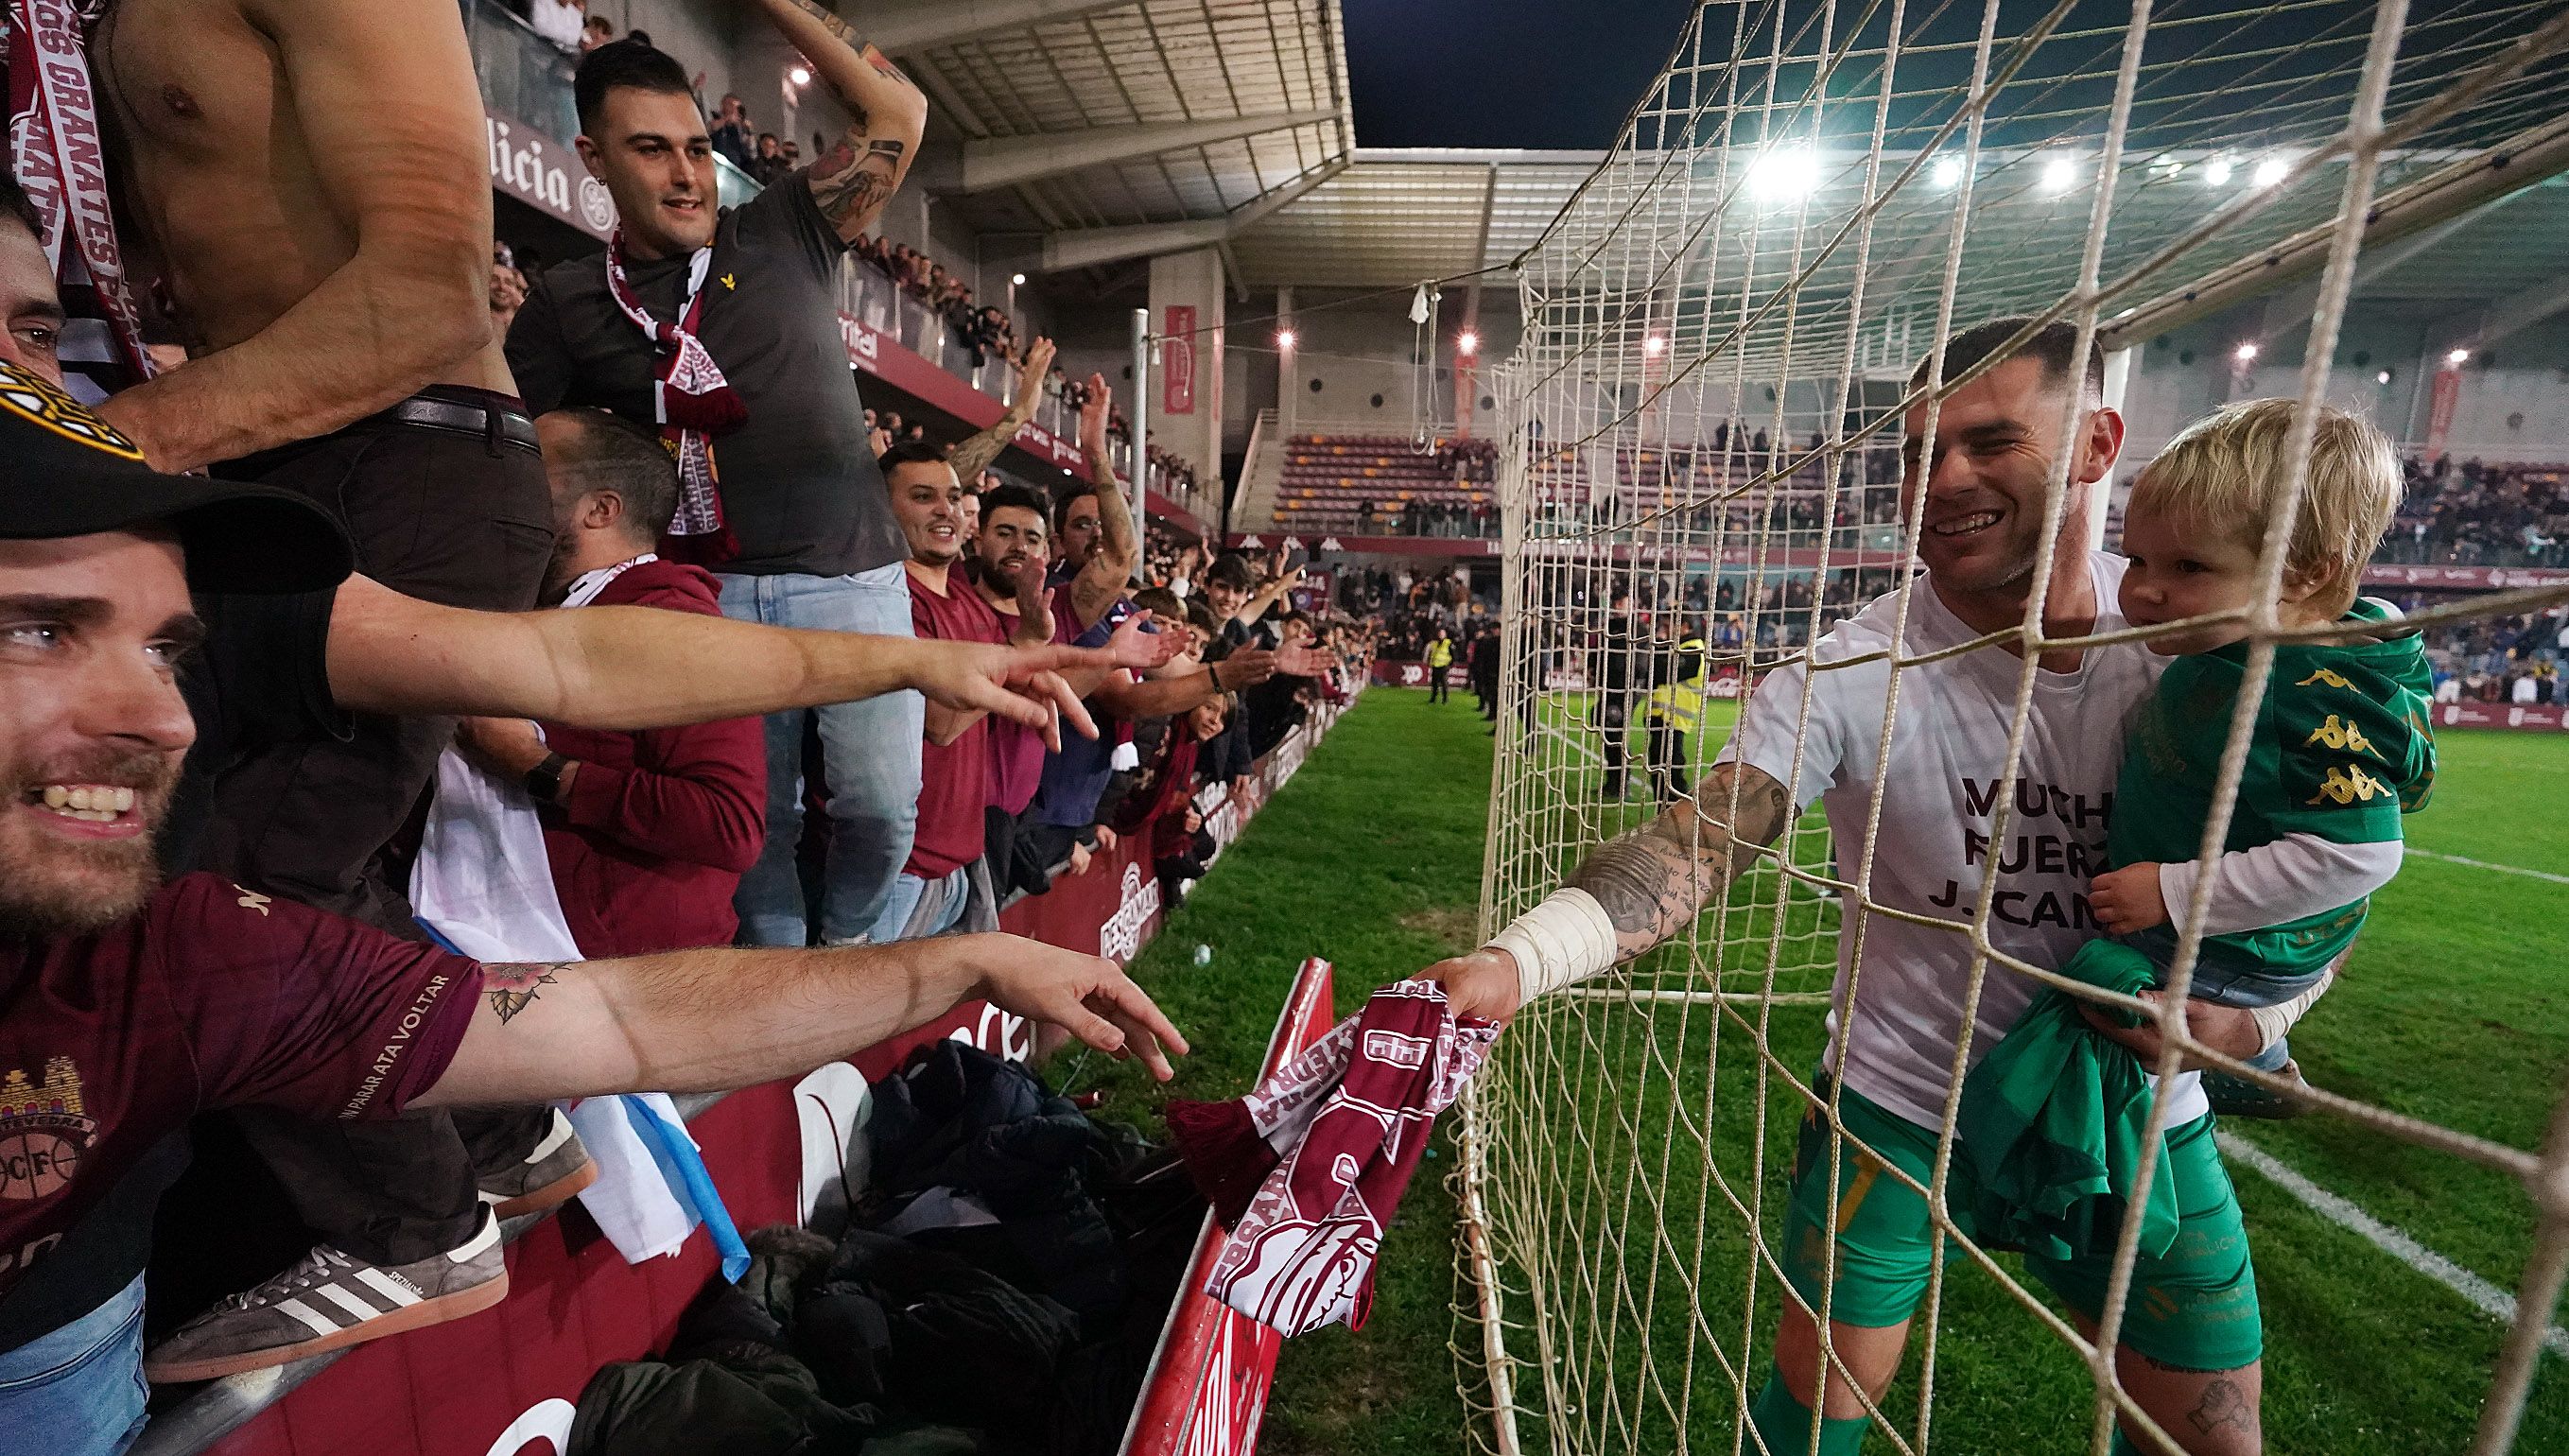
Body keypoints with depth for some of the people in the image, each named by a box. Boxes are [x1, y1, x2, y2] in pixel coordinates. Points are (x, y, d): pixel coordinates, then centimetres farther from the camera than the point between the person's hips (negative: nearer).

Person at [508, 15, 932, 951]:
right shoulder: (568, 302, 8)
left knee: (883, 804, -8)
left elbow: (896, 111, 6)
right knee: (756, 818, 5)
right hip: (714, 593, 1)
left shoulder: (784, 236, 8)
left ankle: (844, 942, 21)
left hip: (854, 579, 0)